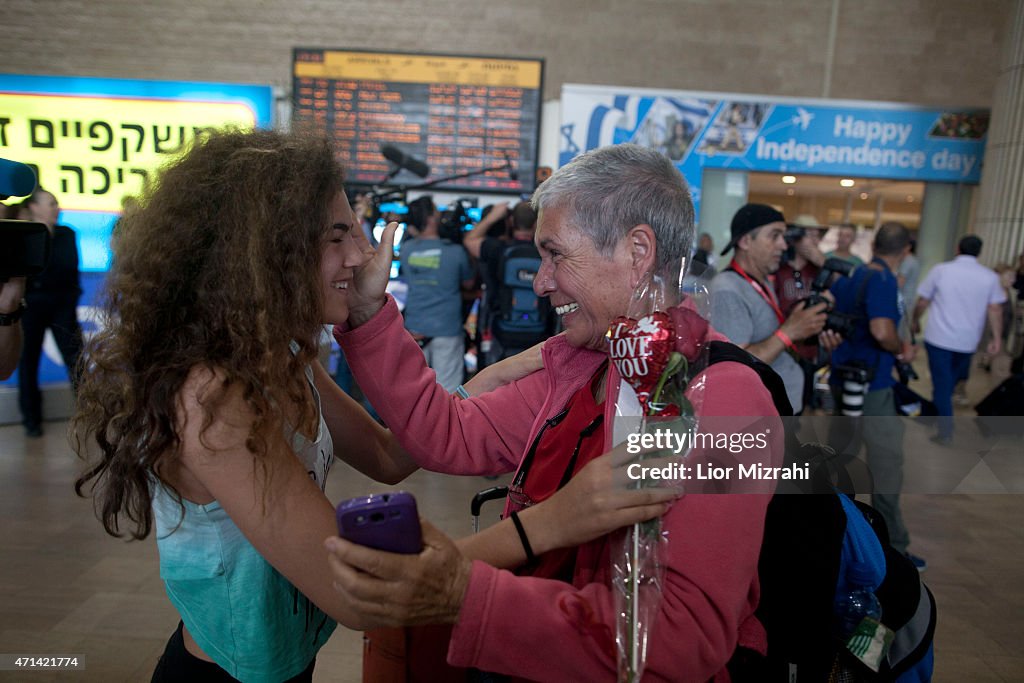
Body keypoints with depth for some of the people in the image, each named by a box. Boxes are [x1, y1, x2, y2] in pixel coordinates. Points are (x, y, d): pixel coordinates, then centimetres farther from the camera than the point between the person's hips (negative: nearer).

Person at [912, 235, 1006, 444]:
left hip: (939, 337, -2)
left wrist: (915, 321, 16)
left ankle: (945, 433, 0)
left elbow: (922, 302, 1)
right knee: (951, 380, 21)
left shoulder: (940, 270, -4)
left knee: (942, 384, 1)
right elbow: (995, 309, -5)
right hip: (968, 341, 3)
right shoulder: (990, 276, 0)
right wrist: (997, 338, -1)